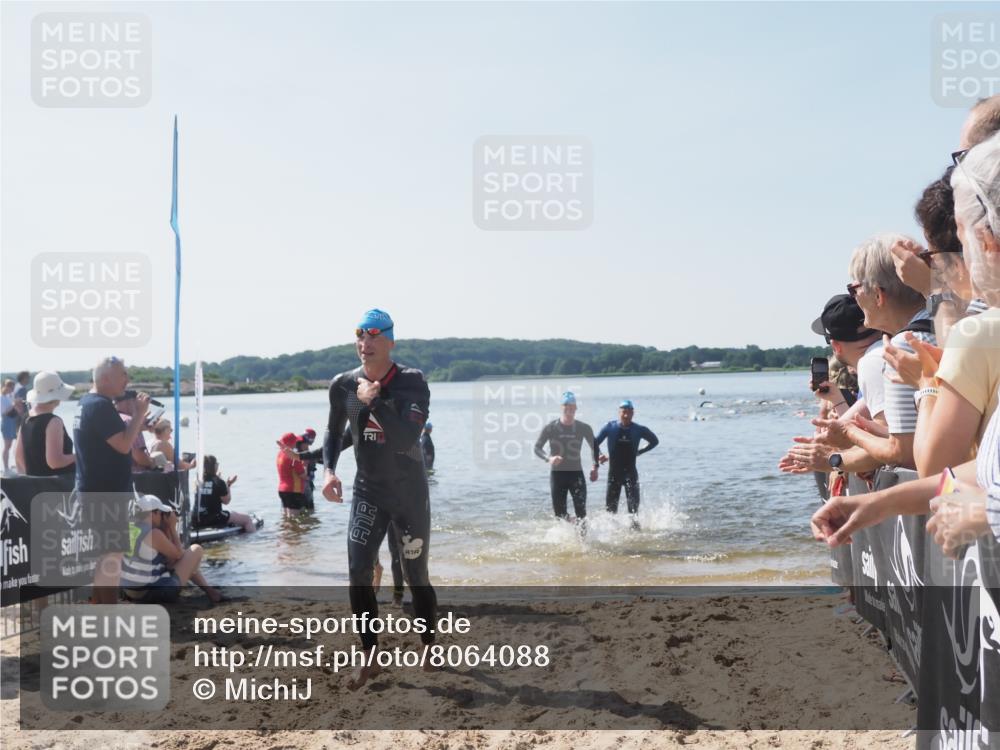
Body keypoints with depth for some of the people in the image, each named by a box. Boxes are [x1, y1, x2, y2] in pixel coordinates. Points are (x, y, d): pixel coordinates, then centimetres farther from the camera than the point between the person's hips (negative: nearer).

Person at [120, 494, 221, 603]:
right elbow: (179, 555, -4)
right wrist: (173, 527, 1)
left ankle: (208, 590, 33)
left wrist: (167, 528, 9)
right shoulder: (154, 534, -20)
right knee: (196, 549, 4)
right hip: (155, 593, -8)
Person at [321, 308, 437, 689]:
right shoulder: (343, 385, -5)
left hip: (410, 494, -3)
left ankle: (429, 649, 30)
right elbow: (334, 431, 11)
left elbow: (407, 439, -29)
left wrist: (374, 401, -32)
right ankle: (371, 658, 10)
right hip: (367, 491, 3)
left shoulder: (412, 383, -17)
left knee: (416, 577, 8)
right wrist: (328, 470, -4)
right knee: (359, 573, -6)